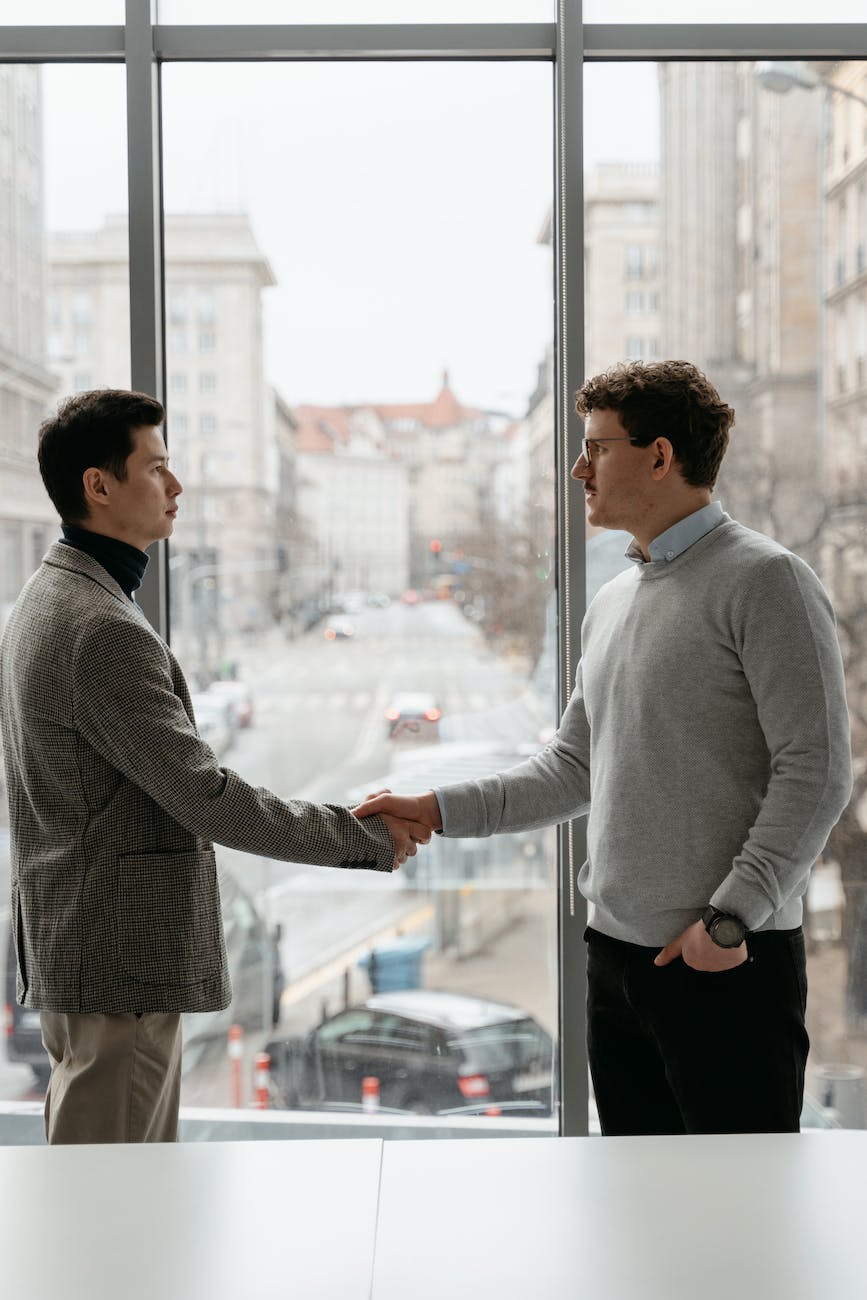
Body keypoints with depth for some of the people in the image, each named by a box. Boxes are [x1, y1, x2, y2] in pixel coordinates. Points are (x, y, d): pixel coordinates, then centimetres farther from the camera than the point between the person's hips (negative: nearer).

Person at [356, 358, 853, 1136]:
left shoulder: (765, 581, -9)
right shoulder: (613, 603, 15)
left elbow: (815, 773, -15)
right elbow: (575, 767, 19)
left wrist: (731, 917, -18)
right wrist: (442, 809, 9)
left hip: (732, 963, -8)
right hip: (616, 954, 8)